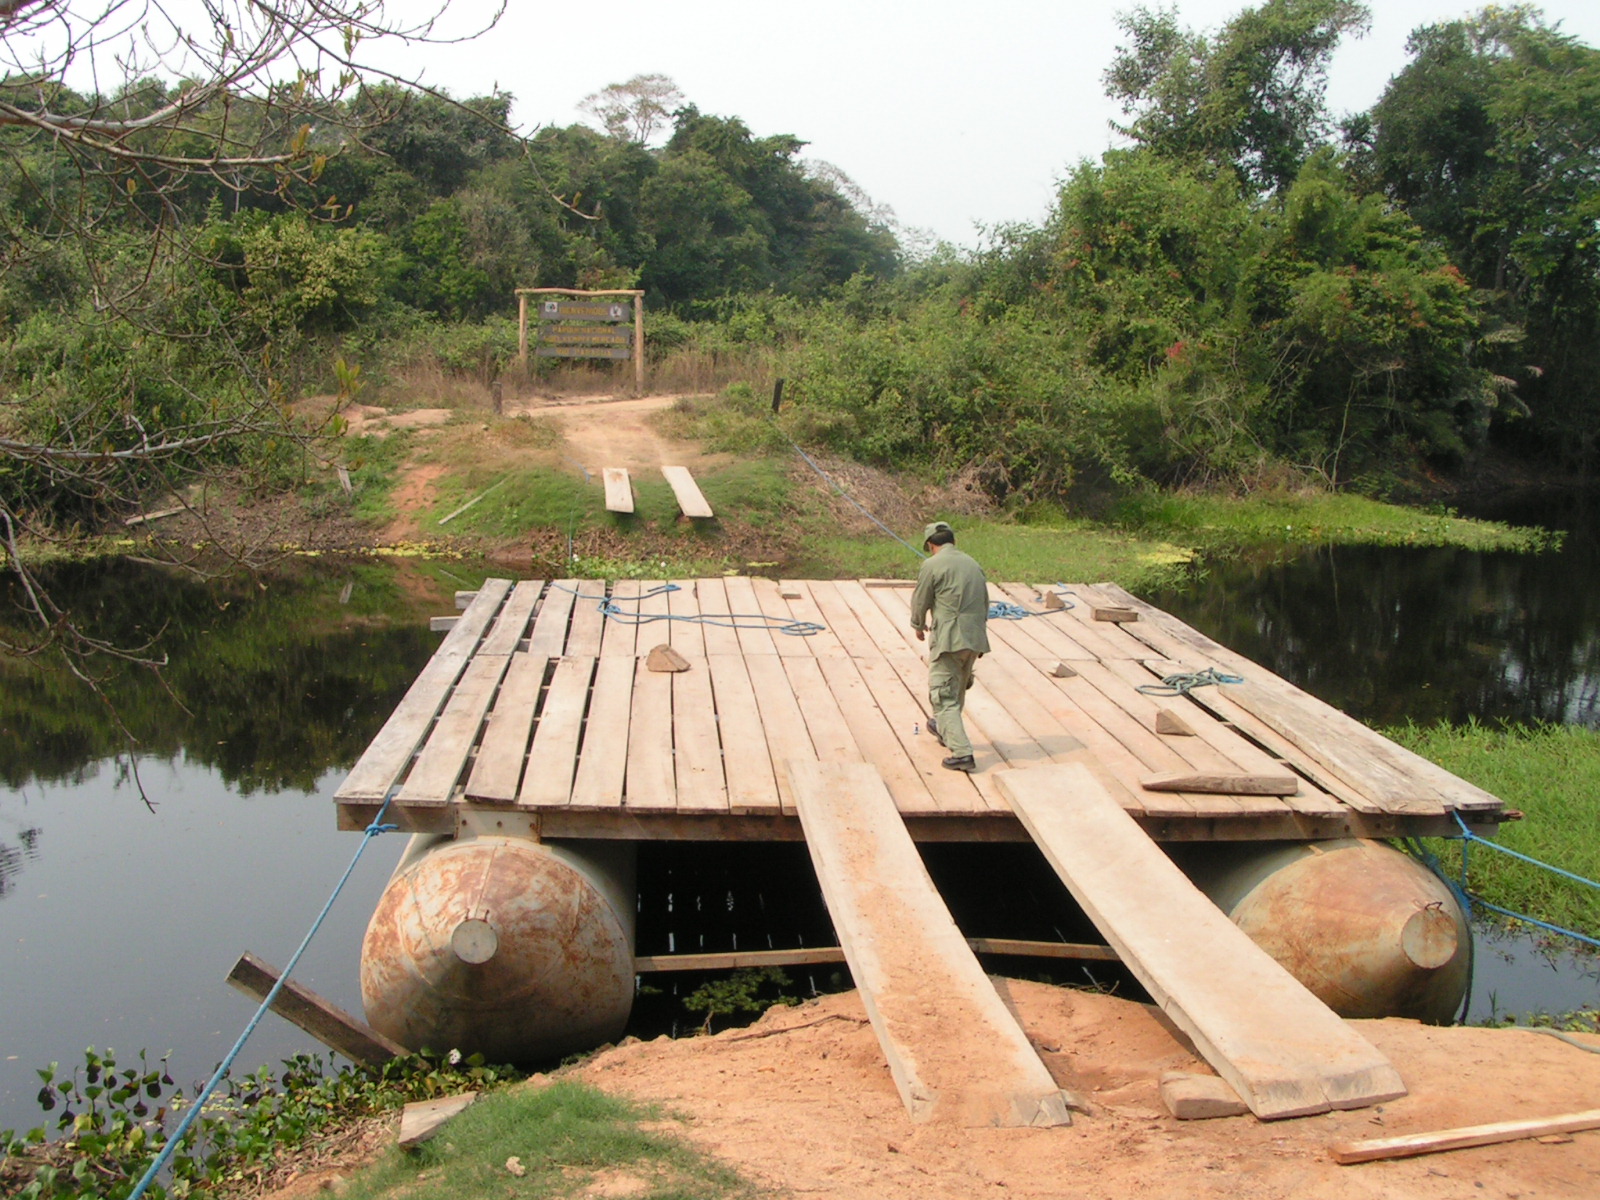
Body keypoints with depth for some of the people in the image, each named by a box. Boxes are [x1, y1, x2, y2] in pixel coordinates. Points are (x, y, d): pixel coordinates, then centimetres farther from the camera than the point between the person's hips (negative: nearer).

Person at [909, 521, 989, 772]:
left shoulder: (932, 565, -8)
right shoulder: (973, 563, 14)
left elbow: (920, 600, -1)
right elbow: (984, 603, 19)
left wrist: (918, 626, 20)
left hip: (949, 639, -7)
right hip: (975, 639, 7)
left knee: (943, 695, -5)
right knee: (959, 689, 25)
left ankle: (962, 753, -14)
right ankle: (944, 729, 47)